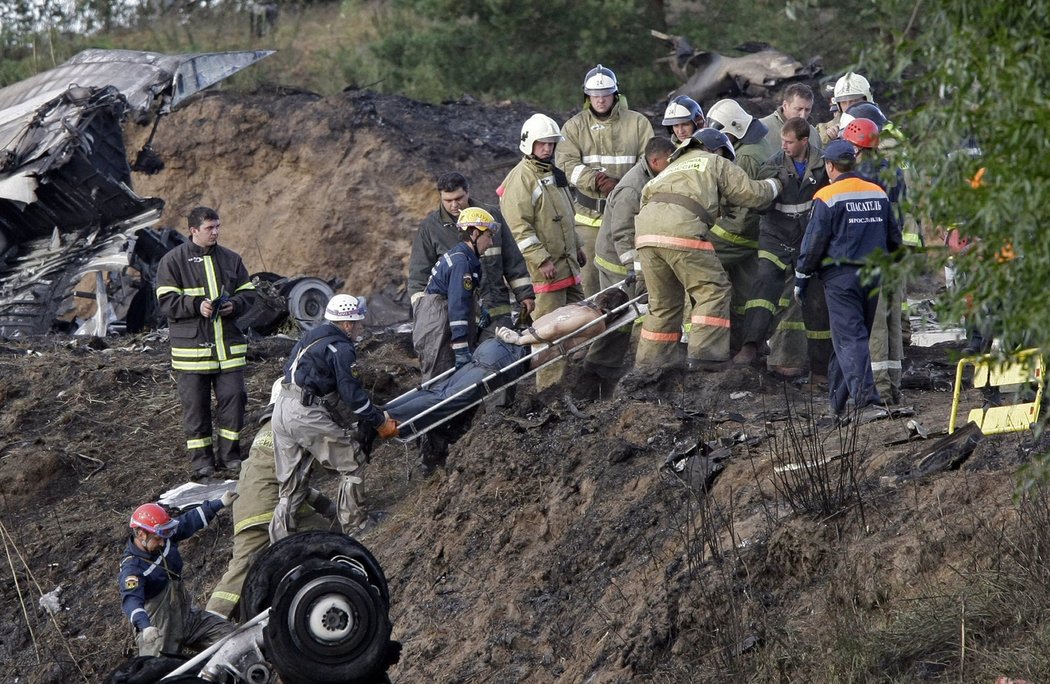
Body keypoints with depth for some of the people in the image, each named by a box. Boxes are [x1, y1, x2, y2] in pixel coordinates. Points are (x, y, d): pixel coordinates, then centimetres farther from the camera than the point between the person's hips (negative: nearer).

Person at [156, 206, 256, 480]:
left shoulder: (231, 259, 10)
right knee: (195, 403, 2)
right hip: (192, 344, -3)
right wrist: (197, 305, -21)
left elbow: (248, 293, 15)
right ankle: (201, 458, 11)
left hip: (228, 344, 3)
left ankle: (229, 454, 14)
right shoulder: (172, 261, -3)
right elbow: (166, 301, -7)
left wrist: (234, 304, -7)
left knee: (234, 397, 1)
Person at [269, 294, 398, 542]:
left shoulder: (311, 338, 22)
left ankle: (281, 538, 11)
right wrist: (379, 422, 2)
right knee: (352, 461, 3)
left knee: (291, 482, 14)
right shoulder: (341, 349, -6)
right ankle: (354, 524, 8)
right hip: (306, 414, -9)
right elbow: (353, 393, -8)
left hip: (281, 409, 9)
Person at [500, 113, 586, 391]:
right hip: (546, 267, -10)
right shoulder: (521, 178, -13)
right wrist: (542, 260, -22)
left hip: (568, 262, 10)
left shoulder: (552, 173, 18)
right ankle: (549, 386, -7)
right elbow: (519, 226, -19)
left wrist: (577, 246, 30)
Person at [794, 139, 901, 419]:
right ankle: (837, 401, 25)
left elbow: (814, 242, -9)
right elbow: (894, 237, 16)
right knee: (856, 335, 15)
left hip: (840, 275, -6)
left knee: (850, 339, -8)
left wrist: (801, 278, 1)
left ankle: (867, 401, -21)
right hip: (873, 275, 6)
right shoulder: (879, 194, 9)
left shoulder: (826, 198, -9)